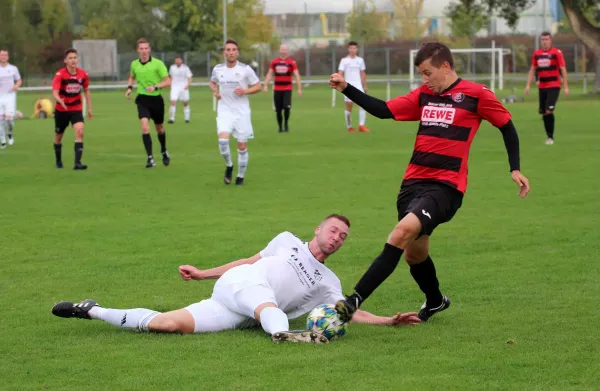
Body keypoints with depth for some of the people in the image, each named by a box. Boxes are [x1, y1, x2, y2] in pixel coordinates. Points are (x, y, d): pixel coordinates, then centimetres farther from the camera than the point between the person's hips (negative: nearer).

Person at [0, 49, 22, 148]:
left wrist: (16, 86, -7)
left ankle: (10, 133, 16)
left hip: (10, 96, -1)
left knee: (9, 117, -15)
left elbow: (19, 80, 15)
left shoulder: (13, 68, 5)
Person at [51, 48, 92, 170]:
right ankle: (58, 161, 37)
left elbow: (86, 91, 10)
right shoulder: (60, 75, -17)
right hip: (61, 109, -1)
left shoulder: (83, 74, -7)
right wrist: (60, 101, -50)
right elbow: (55, 92, -29)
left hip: (76, 109, 1)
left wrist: (89, 108, 9)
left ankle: (77, 162, -24)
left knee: (80, 132, -21)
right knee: (58, 136, 14)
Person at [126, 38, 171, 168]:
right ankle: (150, 158, -18)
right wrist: (129, 87, 6)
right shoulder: (134, 64, 2)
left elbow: (168, 81, -10)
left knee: (159, 128, 15)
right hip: (142, 99, 1)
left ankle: (164, 152, 43)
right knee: (145, 126, -19)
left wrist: (155, 87, -25)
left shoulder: (157, 63, -10)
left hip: (156, 99, -1)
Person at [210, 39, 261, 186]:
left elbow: (257, 86, 0)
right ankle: (229, 165, 6)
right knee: (223, 139, -21)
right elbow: (212, 82, 21)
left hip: (242, 112, -1)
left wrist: (245, 91, -18)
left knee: (242, 146, 2)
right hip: (225, 110, 1)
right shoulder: (218, 69, 1)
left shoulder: (245, 69, -7)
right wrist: (214, 90, -1)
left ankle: (241, 176, 20)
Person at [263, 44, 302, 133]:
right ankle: (280, 127, 18)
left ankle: (286, 123, 6)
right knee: (278, 110, 4)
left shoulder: (291, 62, -2)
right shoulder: (274, 62, 6)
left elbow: (297, 76, -2)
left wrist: (299, 88, -7)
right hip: (277, 89, 3)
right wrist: (266, 85, 0)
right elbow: (269, 74, 10)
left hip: (287, 89, -3)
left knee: (287, 107, -18)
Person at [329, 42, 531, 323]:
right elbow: (383, 110, 12)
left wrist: (515, 169, 2)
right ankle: (435, 301, 46)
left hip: (446, 186, -7)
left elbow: (506, 126, 6)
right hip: (413, 181, 7)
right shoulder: (423, 95, 12)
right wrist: (346, 89, 3)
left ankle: (354, 300, -31)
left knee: (403, 231, -28)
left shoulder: (474, 95, -4)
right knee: (414, 254, 16)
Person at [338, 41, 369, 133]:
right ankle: (349, 127, 14)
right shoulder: (344, 60, -1)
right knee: (349, 107, 1)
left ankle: (361, 126, -11)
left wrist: (365, 86, 15)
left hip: (358, 85, 3)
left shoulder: (360, 60, 10)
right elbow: (340, 74, -6)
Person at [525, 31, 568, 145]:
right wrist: (528, 85, 8)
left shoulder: (557, 53, -5)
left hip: (554, 86, -5)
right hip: (542, 87, 5)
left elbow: (563, 70, -5)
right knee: (544, 113, 6)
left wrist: (566, 86, -9)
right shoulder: (536, 53, 9)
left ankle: (551, 137, -9)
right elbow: (532, 70, 15)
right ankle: (548, 136, 19)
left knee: (549, 110, -16)